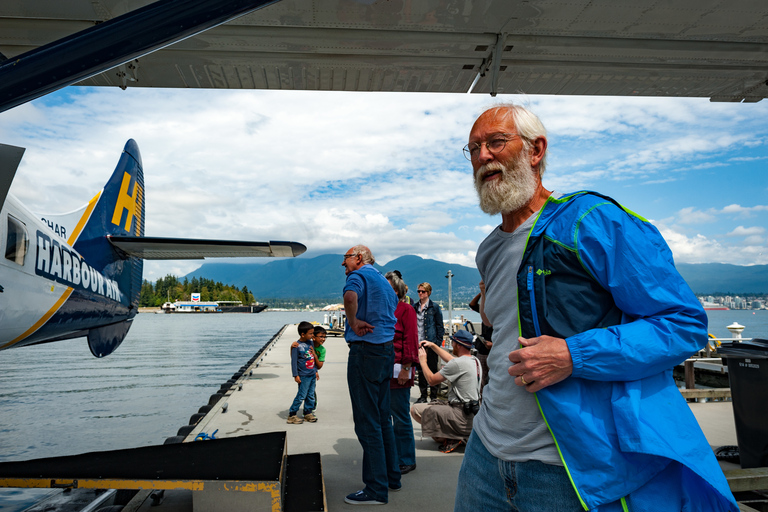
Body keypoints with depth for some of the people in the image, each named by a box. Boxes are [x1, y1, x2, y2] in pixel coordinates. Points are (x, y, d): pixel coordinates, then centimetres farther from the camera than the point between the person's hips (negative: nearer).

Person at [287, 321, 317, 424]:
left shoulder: (310, 343, 8)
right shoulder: (297, 346, -13)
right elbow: (294, 361, -12)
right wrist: (296, 375, -13)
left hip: (312, 375, 7)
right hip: (303, 376, -7)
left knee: (311, 395, 12)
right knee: (301, 395, -5)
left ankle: (308, 413, 24)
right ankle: (291, 415, 5)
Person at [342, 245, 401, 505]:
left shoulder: (359, 275, -9)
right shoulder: (384, 281, 19)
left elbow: (350, 296, -32)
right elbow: (394, 305, 30)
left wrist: (353, 322, -18)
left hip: (365, 351, -9)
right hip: (387, 349, 9)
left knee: (367, 422, -3)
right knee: (382, 418, 17)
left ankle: (376, 489, 3)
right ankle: (391, 476, 26)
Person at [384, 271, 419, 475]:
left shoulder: (406, 309, -5)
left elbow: (410, 340, -10)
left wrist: (406, 368, -15)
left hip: (397, 370, -7)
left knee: (400, 417, 2)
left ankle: (406, 460, 16)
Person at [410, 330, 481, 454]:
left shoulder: (458, 363, -19)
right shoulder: (475, 361, 8)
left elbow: (432, 380, -11)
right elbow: (450, 359, 27)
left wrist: (423, 361, 4)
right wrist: (433, 345, 30)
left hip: (462, 416, -9)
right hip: (473, 414, 9)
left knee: (415, 409, -8)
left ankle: (450, 438, -5)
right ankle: (461, 435, 12)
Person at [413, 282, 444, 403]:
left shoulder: (435, 307, -2)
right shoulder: (414, 307, 9)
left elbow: (440, 326, -2)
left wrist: (438, 342, -9)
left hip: (431, 343, -4)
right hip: (418, 343, 4)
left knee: (432, 369, 4)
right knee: (420, 369, 9)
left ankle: (434, 396, 14)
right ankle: (423, 395, 19)